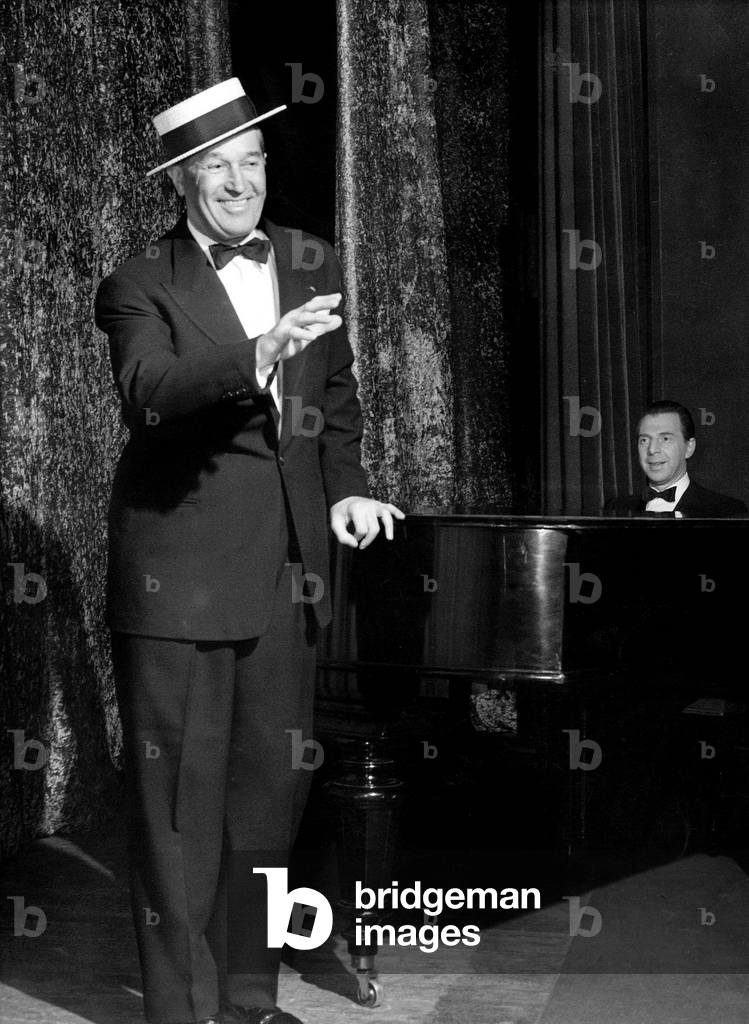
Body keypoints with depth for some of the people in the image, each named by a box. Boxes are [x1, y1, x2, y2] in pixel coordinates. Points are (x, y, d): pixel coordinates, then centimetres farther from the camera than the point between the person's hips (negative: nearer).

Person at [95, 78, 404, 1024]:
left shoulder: (311, 264, 12)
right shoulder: (141, 287, -5)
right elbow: (150, 394, -24)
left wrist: (345, 486, 9)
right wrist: (255, 356, -38)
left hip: (287, 565, 6)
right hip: (179, 569, -5)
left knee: (271, 785, 12)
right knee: (180, 793, -1)